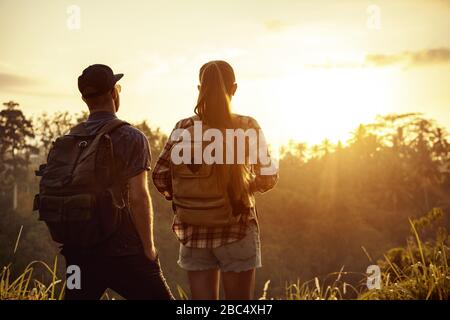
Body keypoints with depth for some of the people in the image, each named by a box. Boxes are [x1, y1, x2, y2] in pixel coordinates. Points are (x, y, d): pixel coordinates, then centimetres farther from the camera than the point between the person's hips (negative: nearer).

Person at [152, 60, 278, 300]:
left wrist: (182, 199, 12)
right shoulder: (247, 127, -6)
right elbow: (268, 179, -4)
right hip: (236, 230, -2)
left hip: (193, 231, 2)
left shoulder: (184, 128, -1)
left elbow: (160, 176, -4)